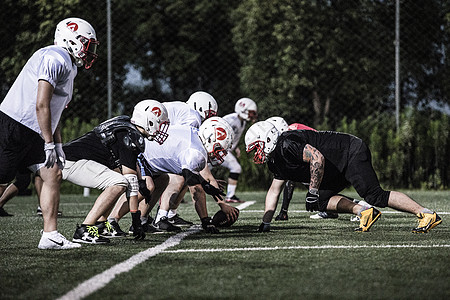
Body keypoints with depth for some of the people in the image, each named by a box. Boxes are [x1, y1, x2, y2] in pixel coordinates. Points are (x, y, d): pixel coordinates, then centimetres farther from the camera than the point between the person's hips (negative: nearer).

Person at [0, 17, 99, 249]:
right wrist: (49, 144, -17)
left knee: (53, 175, 1)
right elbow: (41, 106, -20)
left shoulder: (67, 66, 18)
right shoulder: (54, 59, -15)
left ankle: (50, 235, 0)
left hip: (32, 134, 10)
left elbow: (53, 113, 22)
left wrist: (58, 146, 15)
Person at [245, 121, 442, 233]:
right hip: (340, 170, 11)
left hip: (351, 153, -11)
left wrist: (312, 191, -24)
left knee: (374, 196, -21)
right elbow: (274, 191, 22)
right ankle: (363, 212, -4)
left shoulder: (287, 145, -20)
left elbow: (317, 158, -29)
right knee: (321, 200, 6)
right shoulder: (276, 161, 14)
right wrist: (265, 223, 15)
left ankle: (427, 215, -22)